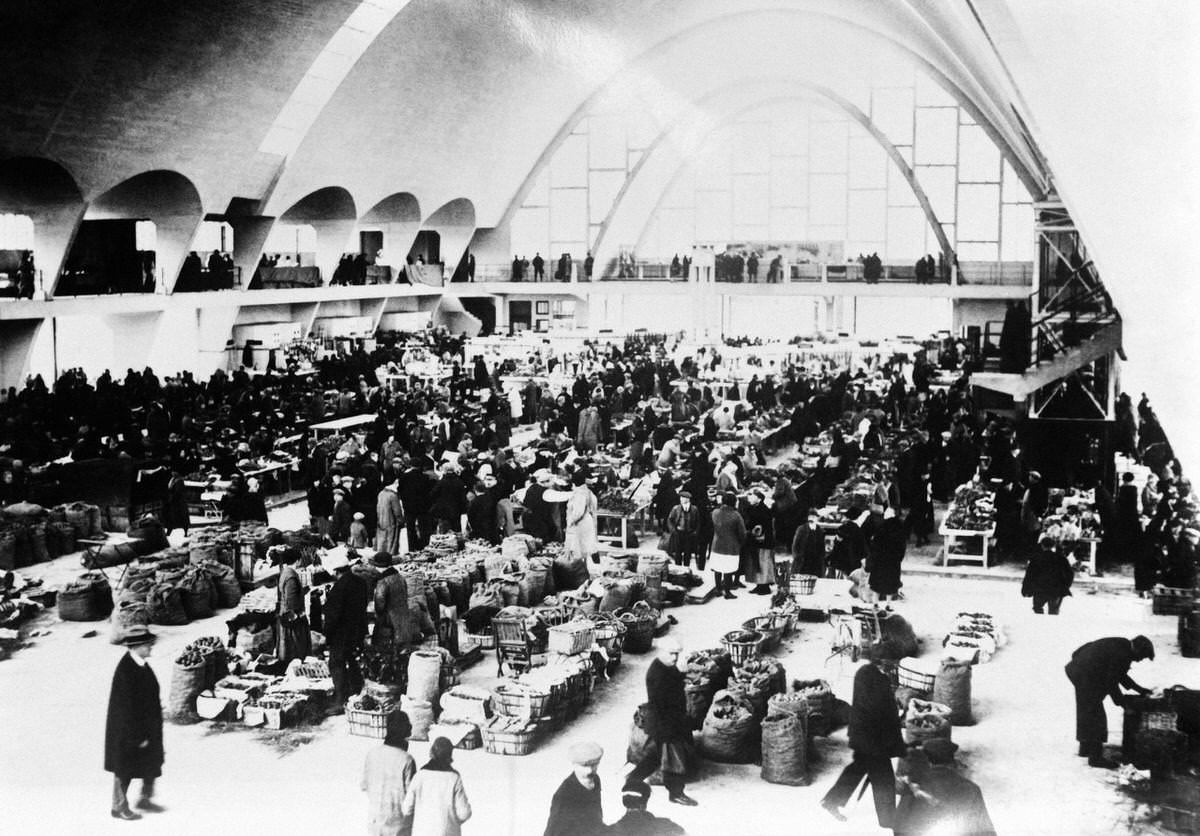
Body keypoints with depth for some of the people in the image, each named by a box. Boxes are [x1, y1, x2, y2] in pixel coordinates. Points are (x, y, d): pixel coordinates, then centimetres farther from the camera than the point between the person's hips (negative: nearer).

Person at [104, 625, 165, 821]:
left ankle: (146, 799, 33)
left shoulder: (141, 665, 1)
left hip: (148, 726, 8)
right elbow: (128, 706, -24)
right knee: (125, 769, 9)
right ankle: (119, 807, 25)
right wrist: (137, 736, -21)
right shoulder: (125, 671, -26)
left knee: (152, 764, 15)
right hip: (128, 730, -8)